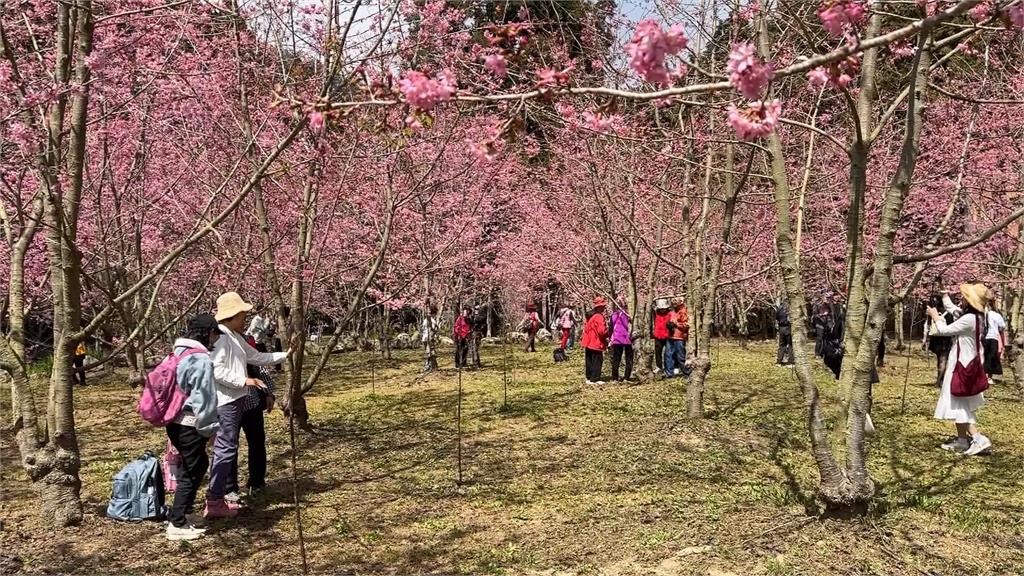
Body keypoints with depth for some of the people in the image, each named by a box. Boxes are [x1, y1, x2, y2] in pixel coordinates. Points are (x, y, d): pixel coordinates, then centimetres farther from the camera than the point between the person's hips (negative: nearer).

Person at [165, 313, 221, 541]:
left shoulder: (177, 353, 10)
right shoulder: (202, 360, -18)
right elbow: (205, 398, -17)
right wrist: (209, 428, -8)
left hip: (173, 421, 9)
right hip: (190, 424, -9)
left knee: (198, 464, 22)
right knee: (192, 472, 2)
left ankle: (182, 512, 29)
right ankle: (177, 524, 8)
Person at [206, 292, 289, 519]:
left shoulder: (236, 337, 16)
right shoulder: (220, 337, -16)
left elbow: (257, 357, 22)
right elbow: (216, 370, -24)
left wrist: (285, 355, 19)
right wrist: (244, 380, -21)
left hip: (235, 400, 11)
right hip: (225, 401, -11)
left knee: (226, 448, 14)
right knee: (226, 449, -9)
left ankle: (218, 497, 21)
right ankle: (214, 502, -5)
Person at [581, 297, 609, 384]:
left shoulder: (590, 316, 11)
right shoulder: (599, 317, -19)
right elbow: (602, 331, -24)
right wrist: (607, 334, -4)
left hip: (588, 343, 9)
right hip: (596, 343, -9)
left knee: (589, 361, 13)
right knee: (597, 361, -3)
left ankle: (589, 377, 20)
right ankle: (595, 379, -2)